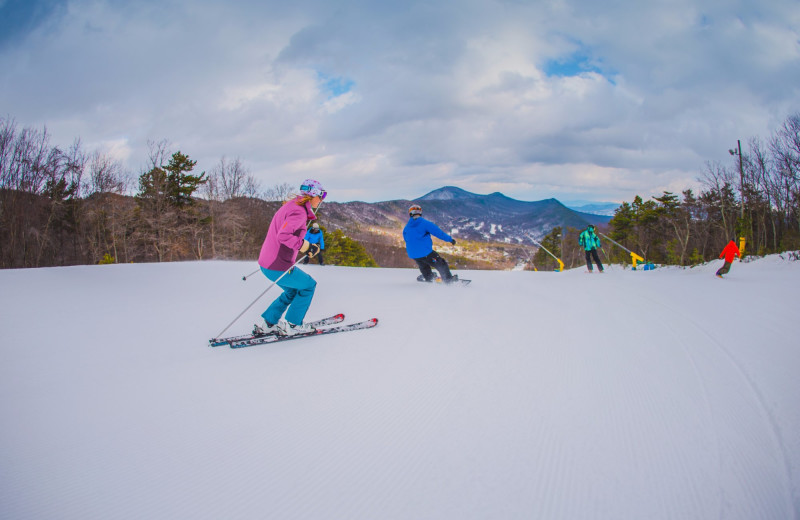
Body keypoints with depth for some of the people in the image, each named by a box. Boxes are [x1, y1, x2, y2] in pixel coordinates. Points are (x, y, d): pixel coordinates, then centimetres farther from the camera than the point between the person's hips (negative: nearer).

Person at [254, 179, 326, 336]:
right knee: (308, 285, 9)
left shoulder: (292, 206, 14)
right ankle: (291, 325, 12)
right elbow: (283, 236, -31)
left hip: (266, 262, 10)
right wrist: (306, 246, -24)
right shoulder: (299, 211, -18)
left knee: (293, 290, 25)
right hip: (278, 267, -10)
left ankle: (268, 325, 24)